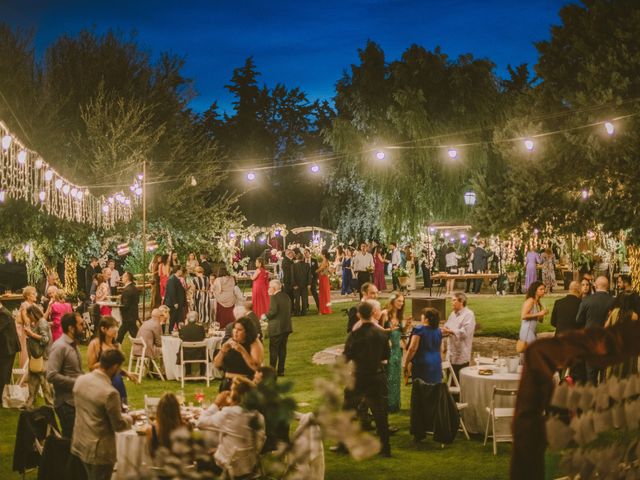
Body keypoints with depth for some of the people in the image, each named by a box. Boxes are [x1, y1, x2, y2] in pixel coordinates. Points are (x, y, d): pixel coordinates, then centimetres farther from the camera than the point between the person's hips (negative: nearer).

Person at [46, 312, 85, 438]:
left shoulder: (73, 345, 12)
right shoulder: (60, 347, -16)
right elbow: (51, 375, -24)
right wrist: (76, 383, -21)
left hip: (77, 400, 9)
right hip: (66, 403, -9)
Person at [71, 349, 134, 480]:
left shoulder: (80, 380, -3)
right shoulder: (110, 392, -26)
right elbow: (118, 425, -16)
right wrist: (129, 419, 6)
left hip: (79, 444, 7)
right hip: (99, 451, -7)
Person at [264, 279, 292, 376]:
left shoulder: (274, 297, -14)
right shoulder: (286, 296, 10)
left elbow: (273, 311, -21)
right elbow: (289, 310, 13)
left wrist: (266, 316, -6)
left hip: (276, 327, -7)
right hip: (286, 327, 8)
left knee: (273, 349, -1)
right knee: (282, 348, 11)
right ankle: (281, 370, 14)